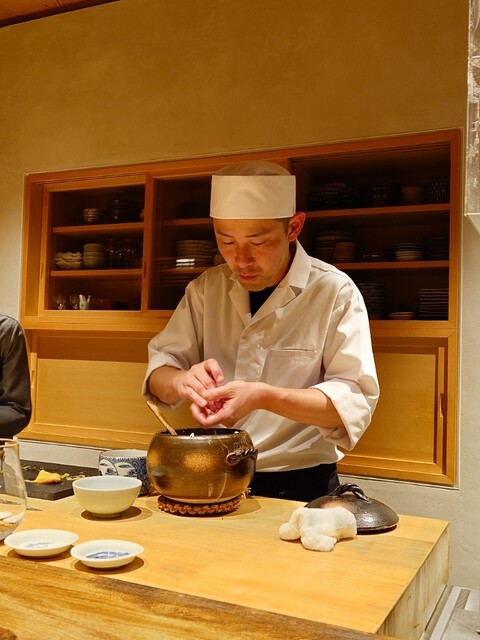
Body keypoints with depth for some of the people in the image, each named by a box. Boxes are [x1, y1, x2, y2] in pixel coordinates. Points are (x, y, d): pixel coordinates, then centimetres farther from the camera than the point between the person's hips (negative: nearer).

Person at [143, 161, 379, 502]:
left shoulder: (335, 292, -11)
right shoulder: (207, 288, 2)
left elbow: (355, 401, -16)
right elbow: (159, 370, 1)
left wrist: (263, 396, -32)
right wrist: (181, 381, -23)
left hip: (299, 488, -4)